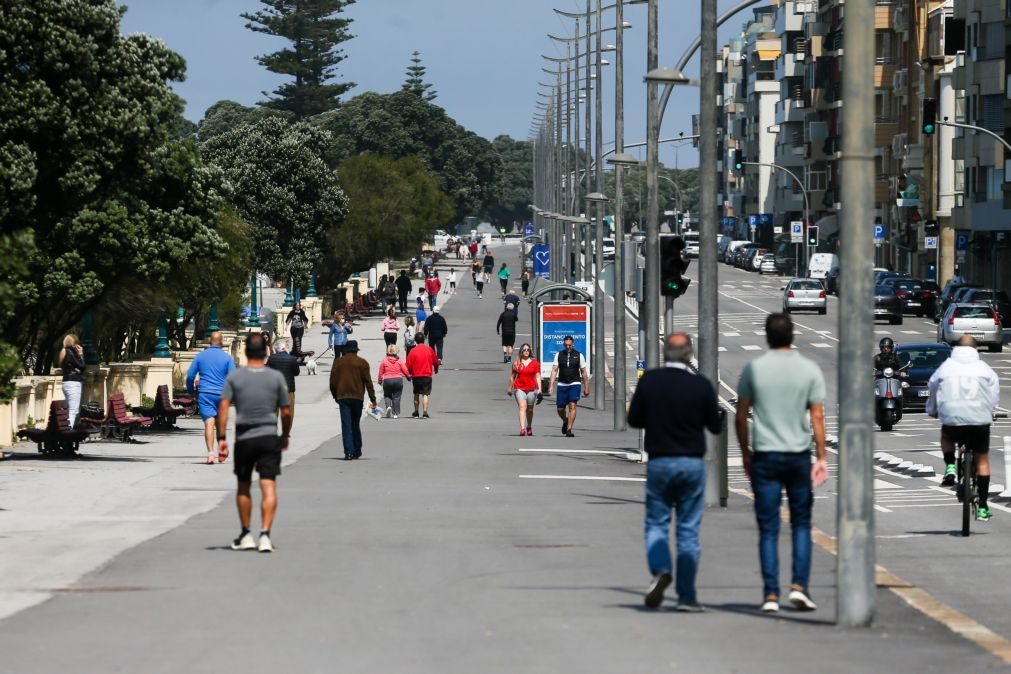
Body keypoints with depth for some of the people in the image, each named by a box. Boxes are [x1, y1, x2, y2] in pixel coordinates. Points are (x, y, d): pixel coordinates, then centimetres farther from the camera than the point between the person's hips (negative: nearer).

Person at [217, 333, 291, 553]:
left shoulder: (234, 377, -1)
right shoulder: (276, 377, 0)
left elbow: (223, 409, -7)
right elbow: (286, 412, 3)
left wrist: (221, 439, -5)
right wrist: (285, 436, 18)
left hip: (243, 440, 1)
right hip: (269, 437, -1)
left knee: (243, 488, 15)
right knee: (268, 486, -5)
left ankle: (245, 535, 23)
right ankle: (265, 534, -17)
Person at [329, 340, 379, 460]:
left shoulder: (338, 362, 5)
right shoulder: (362, 363, 2)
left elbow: (333, 381, 6)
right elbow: (368, 382, -1)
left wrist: (335, 396, 17)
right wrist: (373, 399, 1)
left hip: (343, 397, 0)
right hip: (357, 397, 0)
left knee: (346, 425, -3)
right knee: (356, 424, 13)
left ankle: (348, 452, -14)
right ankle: (357, 451, 17)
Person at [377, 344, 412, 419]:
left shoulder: (384, 361, -2)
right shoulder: (399, 361, -2)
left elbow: (381, 373, 3)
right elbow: (405, 371, 0)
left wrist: (380, 381, 18)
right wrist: (409, 376, 19)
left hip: (387, 380, 0)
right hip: (398, 379, 0)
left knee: (387, 395, 17)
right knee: (396, 397, 6)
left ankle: (388, 406, -11)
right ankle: (396, 413, 4)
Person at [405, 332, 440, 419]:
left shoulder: (413, 351, -5)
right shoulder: (429, 349, -1)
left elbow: (408, 365, -3)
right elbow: (436, 362, 11)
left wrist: (410, 373, 18)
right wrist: (436, 370, 32)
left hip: (416, 376, 0)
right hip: (427, 375, 0)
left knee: (416, 394, 15)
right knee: (425, 394, -3)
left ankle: (416, 413, 22)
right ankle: (425, 412, -17)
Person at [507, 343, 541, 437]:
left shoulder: (534, 363, 3)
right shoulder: (516, 363, 5)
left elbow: (538, 376, 2)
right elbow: (512, 377, 13)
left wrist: (539, 389, -6)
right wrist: (510, 389, 17)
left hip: (531, 389, 1)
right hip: (519, 389, -1)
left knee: (530, 409, 13)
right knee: (522, 407, -17)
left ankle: (529, 427, 35)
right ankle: (522, 428, -26)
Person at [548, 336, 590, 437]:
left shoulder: (579, 355, 2)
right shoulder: (559, 355, 4)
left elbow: (584, 373, 6)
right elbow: (554, 370, 1)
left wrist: (586, 387, 5)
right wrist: (551, 385, -8)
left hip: (574, 384, -2)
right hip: (562, 384, 2)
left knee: (572, 406, -15)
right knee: (560, 409, 5)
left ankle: (569, 430, -15)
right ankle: (565, 422, 37)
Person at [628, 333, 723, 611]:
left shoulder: (649, 381, -6)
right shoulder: (701, 385, -8)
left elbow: (634, 419, 2)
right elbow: (715, 426, 1)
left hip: (659, 462, 0)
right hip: (692, 463, 0)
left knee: (656, 523, 11)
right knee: (688, 531, 5)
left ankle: (660, 570, -16)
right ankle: (686, 596, 5)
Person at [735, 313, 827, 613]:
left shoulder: (753, 369, -1)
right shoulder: (809, 370, -1)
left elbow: (741, 417, 1)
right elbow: (817, 417, -4)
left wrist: (746, 454, 11)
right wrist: (821, 458, 0)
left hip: (765, 456, 0)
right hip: (799, 455, 0)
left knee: (768, 529, 3)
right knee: (801, 524, 12)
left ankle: (771, 594, -1)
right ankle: (799, 585, -2)